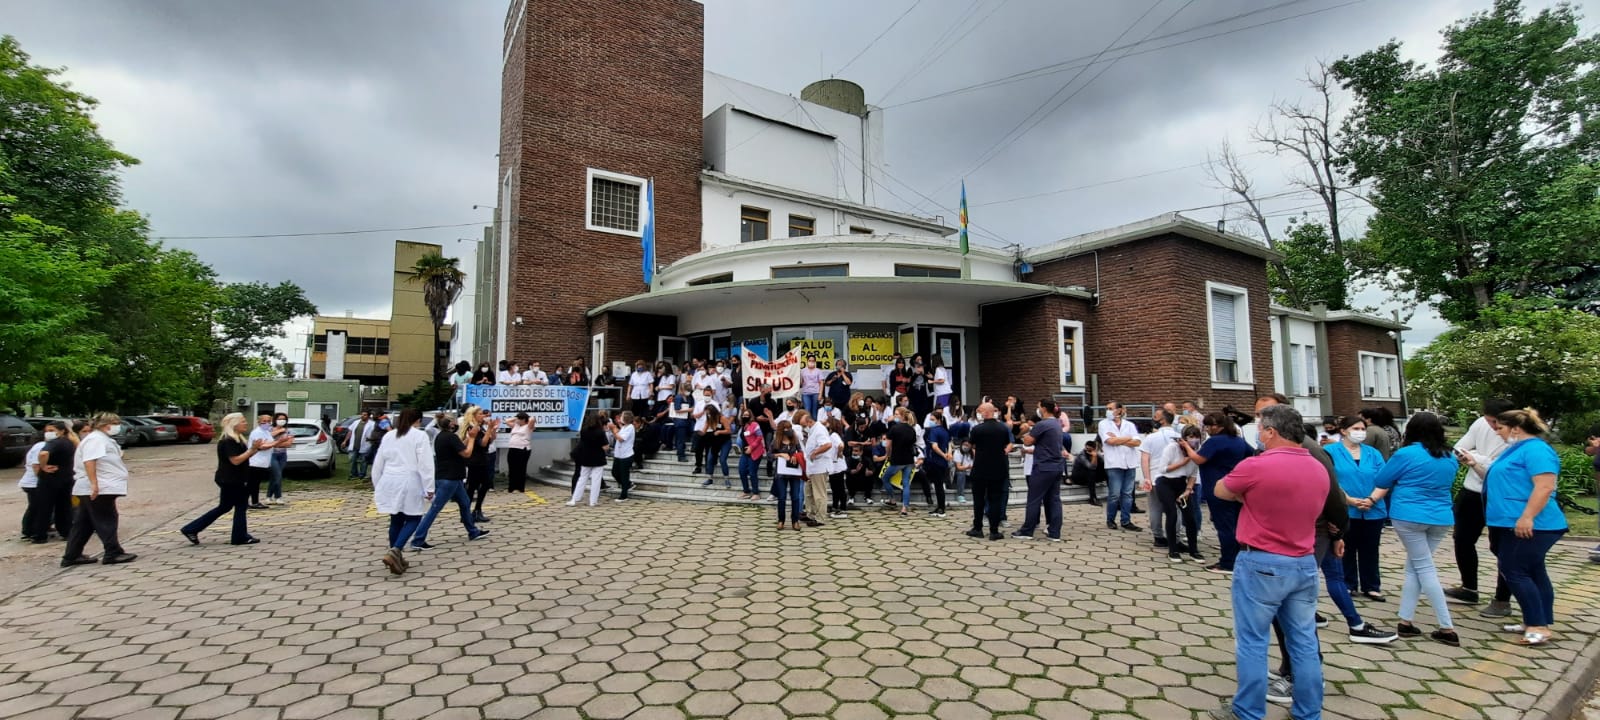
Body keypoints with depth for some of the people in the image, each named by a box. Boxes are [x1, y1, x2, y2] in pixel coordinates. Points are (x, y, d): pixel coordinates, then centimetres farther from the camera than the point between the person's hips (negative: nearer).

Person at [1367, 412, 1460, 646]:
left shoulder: (1406, 454, -9)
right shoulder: (1450, 458, 9)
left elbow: (1382, 481, -1)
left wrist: (1372, 499, 17)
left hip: (1410, 517, -5)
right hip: (1441, 519, 5)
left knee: (1424, 569, 2)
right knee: (1414, 567, 11)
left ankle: (1447, 628, 3)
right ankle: (1406, 621, 11)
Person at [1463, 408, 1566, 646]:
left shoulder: (1535, 449, -16)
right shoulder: (1519, 449, 18)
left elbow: (1545, 486, -25)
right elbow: (1505, 480, 28)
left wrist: (1527, 517, -29)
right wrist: (1475, 464, 20)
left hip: (1529, 526, -11)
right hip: (1517, 524, 11)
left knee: (1514, 572, -8)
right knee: (1533, 573, 13)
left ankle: (1539, 627, -4)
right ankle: (1537, 623, 20)